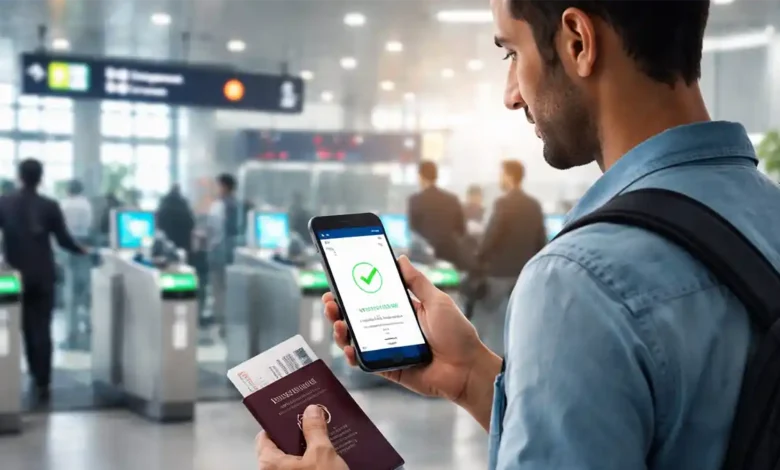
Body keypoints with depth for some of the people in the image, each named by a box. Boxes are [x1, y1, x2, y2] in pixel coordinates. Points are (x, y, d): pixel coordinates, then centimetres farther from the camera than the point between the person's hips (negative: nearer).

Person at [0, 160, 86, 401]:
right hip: (42, 276, -1)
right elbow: (64, 240, -4)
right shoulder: (50, 206, -8)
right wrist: (82, 250, 16)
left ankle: (34, 373, 29)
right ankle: (42, 382, -5)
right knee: (42, 329, 0)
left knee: (24, 327, 18)